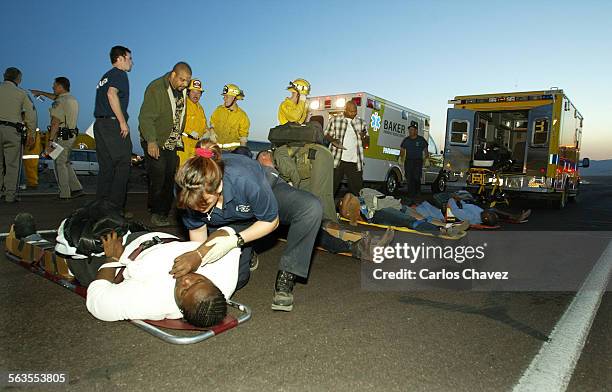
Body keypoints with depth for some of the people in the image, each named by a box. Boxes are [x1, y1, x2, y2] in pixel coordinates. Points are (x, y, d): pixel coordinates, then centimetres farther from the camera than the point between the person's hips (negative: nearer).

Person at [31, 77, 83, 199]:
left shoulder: (59, 102, -14)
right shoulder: (72, 98, 14)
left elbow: (55, 123, -20)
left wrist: (50, 141, -20)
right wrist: (41, 93, 46)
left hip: (61, 137, -8)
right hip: (71, 135, 9)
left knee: (60, 164, 0)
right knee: (66, 163, 18)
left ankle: (65, 194, 2)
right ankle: (76, 189, 12)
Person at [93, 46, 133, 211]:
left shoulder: (105, 76, 24)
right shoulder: (119, 74, -3)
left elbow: (105, 96, 22)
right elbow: (112, 94, -20)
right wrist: (123, 122, -20)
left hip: (99, 123, 9)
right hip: (113, 124, -9)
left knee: (106, 167, 11)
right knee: (123, 165, -5)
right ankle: (115, 208, -7)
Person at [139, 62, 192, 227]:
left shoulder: (183, 91, 8)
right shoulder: (156, 88, -14)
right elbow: (146, 118, -20)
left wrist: (179, 137, 13)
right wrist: (151, 141, -28)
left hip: (173, 143, 7)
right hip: (155, 143, -7)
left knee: (170, 178, 7)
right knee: (158, 178, -8)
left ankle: (164, 213, 17)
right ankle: (156, 214, 4)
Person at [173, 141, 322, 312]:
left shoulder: (245, 180, -42)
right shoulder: (191, 192, -31)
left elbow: (271, 221, -25)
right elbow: (197, 229, -11)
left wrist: (234, 241, -34)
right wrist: (199, 256, -27)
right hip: (228, 223, 3)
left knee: (311, 208, -33)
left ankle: (285, 278, -18)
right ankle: (245, 251, 26)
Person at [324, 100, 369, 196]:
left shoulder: (362, 123, 12)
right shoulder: (335, 120, 7)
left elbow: (367, 143, 13)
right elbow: (326, 135, 9)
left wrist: (364, 137, -10)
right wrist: (332, 140, -13)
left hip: (355, 162, 2)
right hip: (336, 160, -2)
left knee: (357, 189, 4)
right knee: (332, 186, 1)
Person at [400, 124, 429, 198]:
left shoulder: (421, 140, 5)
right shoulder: (406, 140, 9)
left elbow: (425, 150, 11)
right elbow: (402, 150, 17)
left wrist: (427, 159, 3)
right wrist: (401, 157, 4)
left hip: (418, 161, -2)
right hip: (408, 161, 2)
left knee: (416, 177, -13)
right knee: (409, 178, -3)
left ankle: (418, 192, 5)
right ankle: (411, 194, 3)